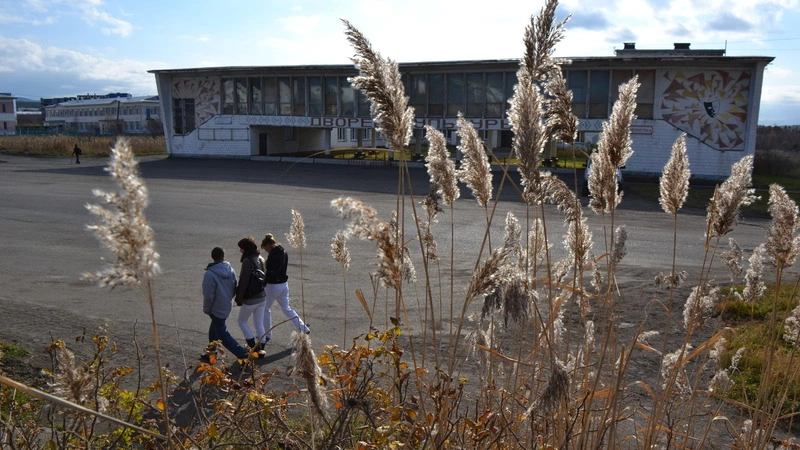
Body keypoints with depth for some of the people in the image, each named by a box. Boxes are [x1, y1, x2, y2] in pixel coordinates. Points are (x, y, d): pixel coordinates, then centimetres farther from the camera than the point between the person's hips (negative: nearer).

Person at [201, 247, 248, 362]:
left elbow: (208, 296, -21)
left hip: (217, 309, -7)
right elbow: (234, 289, 6)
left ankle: (244, 355, -2)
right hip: (227, 307, 8)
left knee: (223, 335, 1)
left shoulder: (209, 274, -23)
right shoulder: (230, 270, -3)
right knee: (214, 331, 25)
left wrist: (206, 309, -4)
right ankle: (211, 354, 37)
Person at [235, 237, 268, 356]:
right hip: (262, 297, 7)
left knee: (242, 321, 13)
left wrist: (239, 298, -11)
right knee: (259, 324, 14)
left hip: (250, 299, -7)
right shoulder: (261, 259, 5)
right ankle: (261, 349, 17)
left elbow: (243, 282, -20)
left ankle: (253, 346, 8)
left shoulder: (247, 261, -20)